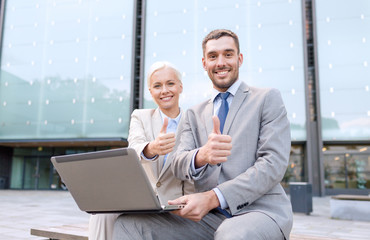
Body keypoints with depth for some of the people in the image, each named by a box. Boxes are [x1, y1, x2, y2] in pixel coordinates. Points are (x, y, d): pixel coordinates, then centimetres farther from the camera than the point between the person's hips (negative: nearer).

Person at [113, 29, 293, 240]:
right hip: (209, 215, 4)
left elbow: (274, 163, -7)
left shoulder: (268, 98, 6)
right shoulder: (194, 114, 18)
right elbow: (179, 165, 4)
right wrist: (201, 156, -22)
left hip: (260, 209, -4)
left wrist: (213, 197, -16)